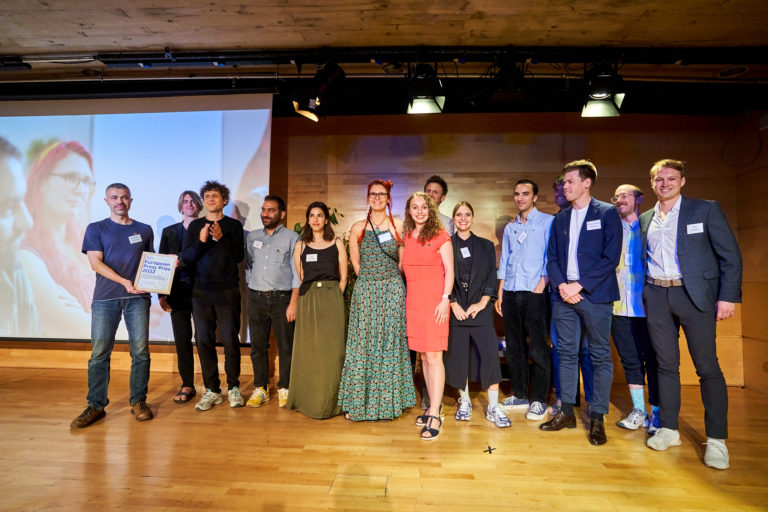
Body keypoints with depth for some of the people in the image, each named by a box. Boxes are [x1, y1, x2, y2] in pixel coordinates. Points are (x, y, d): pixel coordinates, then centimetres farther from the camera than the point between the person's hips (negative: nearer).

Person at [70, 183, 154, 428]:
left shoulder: (144, 230, 14)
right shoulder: (96, 229, 9)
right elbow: (96, 262, -2)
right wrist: (125, 282, -13)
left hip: (138, 298, 1)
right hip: (105, 298, -1)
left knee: (140, 351, 0)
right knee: (99, 352, 0)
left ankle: (138, 401, 12)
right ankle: (95, 406, 11)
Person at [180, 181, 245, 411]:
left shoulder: (233, 225, 5)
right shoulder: (195, 226, 12)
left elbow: (239, 256, -6)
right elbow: (186, 258, 4)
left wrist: (221, 238, -18)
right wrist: (201, 241, -12)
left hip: (227, 291, -2)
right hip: (201, 291, 3)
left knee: (230, 339, -2)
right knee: (204, 340, 4)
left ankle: (233, 388, 12)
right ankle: (212, 390, 15)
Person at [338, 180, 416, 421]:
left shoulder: (398, 226, 4)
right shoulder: (358, 228, 6)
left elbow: (403, 261, 8)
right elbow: (356, 263, 8)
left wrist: (388, 281, 6)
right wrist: (371, 279, 5)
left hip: (393, 290, 0)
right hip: (364, 290, 0)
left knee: (390, 344, 3)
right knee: (362, 344, 2)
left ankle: (389, 403, 15)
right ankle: (358, 403, 13)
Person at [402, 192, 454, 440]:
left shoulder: (440, 235, -1)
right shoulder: (407, 237, 13)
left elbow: (449, 269, -4)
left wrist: (445, 299, -12)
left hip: (434, 300, -5)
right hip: (413, 300, 5)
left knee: (434, 356, -8)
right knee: (423, 356, 10)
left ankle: (434, 416, -2)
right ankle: (434, 407, 22)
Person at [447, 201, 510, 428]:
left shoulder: (486, 246, 12)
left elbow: (491, 277, 5)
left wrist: (482, 303, -7)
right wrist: (454, 304, -9)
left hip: (480, 309, 1)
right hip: (455, 310, 0)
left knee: (490, 354, -7)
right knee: (457, 356, 4)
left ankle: (493, 407, 3)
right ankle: (464, 401, 21)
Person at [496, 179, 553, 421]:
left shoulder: (547, 222, 2)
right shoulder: (510, 227, 17)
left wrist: (541, 284, -14)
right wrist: (500, 294, 12)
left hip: (534, 292, -5)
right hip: (510, 293, 5)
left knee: (538, 348, -2)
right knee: (514, 348, 10)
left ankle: (538, 401, 9)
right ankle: (520, 396, 22)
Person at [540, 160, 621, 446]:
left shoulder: (607, 213, 0)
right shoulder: (560, 219, 14)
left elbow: (611, 257, -9)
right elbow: (552, 258, 11)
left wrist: (579, 285, -14)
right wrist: (561, 285, -6)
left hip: (595, 295, -4)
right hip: (564, 294, 5)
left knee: (600, 356, 3)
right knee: (567, 354, 9)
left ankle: (597, 417, 14)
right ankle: (567, 412, 19)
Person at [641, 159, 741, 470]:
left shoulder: (706, 209, 2)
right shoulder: (645, 219, 12)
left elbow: (730, 255, -2)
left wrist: (728, 296, -9)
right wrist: (642, 296, 5)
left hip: (695, 295, -3)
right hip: (657, 297, 3)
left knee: (708, 367, 0)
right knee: (666, 365, 9)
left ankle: (716, 440, 12)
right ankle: (668, 430, 19)